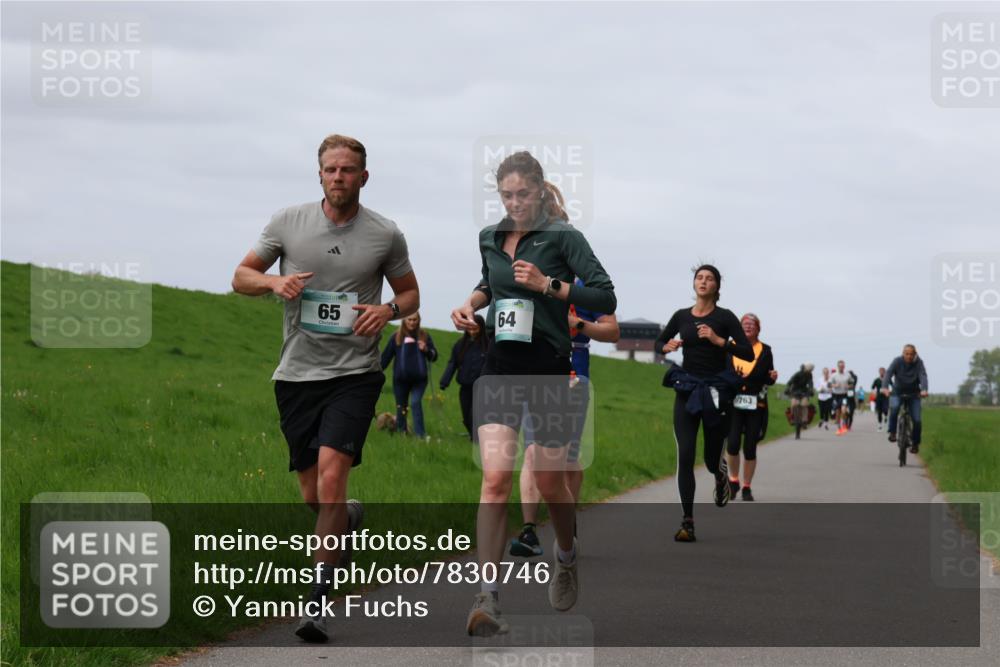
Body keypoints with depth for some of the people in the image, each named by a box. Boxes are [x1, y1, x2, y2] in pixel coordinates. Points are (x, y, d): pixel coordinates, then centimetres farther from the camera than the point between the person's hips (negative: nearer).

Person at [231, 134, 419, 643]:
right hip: (297, 373, 3)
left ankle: (317, 602, -17)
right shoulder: (288, 223, 4)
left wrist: (389, 309, -7)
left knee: (332, 477, -20)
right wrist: (274, 282, -11)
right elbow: (241, 277, 11)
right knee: (312, 496, 8)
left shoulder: (386, 235, 2)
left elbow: (410, 293, 16)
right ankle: (349, 520, 46)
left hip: (354, 374, -2)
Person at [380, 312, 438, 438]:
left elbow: (434, 356, 9)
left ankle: (420, 434, -18)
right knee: (401, 407, 6)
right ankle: (401, 432, 20)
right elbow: (386, 357, 5)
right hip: (400, 379, 1)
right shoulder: (396, 337, 2)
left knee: (416, 403, -17)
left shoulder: (424, 336, 5)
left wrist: (426, 350, -12)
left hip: (419, 379, -1)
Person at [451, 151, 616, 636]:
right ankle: (487, 599, -16)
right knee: (495, 478, -13)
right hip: (500, 365, 3)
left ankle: (566, 557, 41)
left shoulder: (562, 236, -6)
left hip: (549, 366, -3)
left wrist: (549, 284, -18)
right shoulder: (490, 238, 11)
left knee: (549, 483, 9)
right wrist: (472, 302, 11)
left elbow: (605, 297, -11)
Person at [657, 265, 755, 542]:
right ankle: (687, 522, -10)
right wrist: (667, 346, -3)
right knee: (685, 456, -11)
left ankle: (721, 476, 47)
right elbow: (658, 343, 20)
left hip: (716, 391, -2)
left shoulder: (725, 317, -4)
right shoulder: (681, 316, 6)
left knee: (712, 458, 7)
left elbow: (749, 354, -10)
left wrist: (718, 340, -20)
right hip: (686, 391, 2)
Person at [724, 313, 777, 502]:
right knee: (732, 444, -12)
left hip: (756, 405, 0)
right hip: (734, 403, 0)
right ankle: (733, 480, 11)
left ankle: (746, 487, 16)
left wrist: (772, 377, -13)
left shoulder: (765, 350, 5)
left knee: (750, 448, 2)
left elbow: (768, 380, 8)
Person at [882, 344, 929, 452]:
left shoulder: (918, 363, -13)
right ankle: (892, 432, -16)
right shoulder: (897, 361, -14)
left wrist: (924, 390, -47)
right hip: (897, 393, -1)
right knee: (894, 407, -33)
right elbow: (888, 373, -27)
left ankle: (915, 443, 13)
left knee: (917, 420, -9)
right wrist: (885, 387, -46)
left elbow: (923, 376, -27)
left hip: (913, 394, 1)